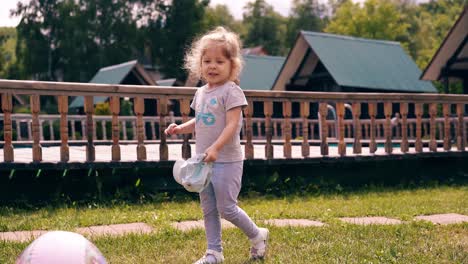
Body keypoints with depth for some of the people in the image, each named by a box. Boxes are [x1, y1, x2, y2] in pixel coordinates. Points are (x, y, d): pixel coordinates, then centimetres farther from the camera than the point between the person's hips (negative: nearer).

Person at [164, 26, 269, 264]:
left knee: (226, 208, -3)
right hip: (203, 161, 8)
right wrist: (180, 128, 4)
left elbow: (232, 125, -21)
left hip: (226, 161, -8)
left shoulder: (231, 91, -13)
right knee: (208, 209, 12)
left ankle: (257, 236, 20)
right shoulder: (201, 92, 11)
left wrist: (215, 148, -31)